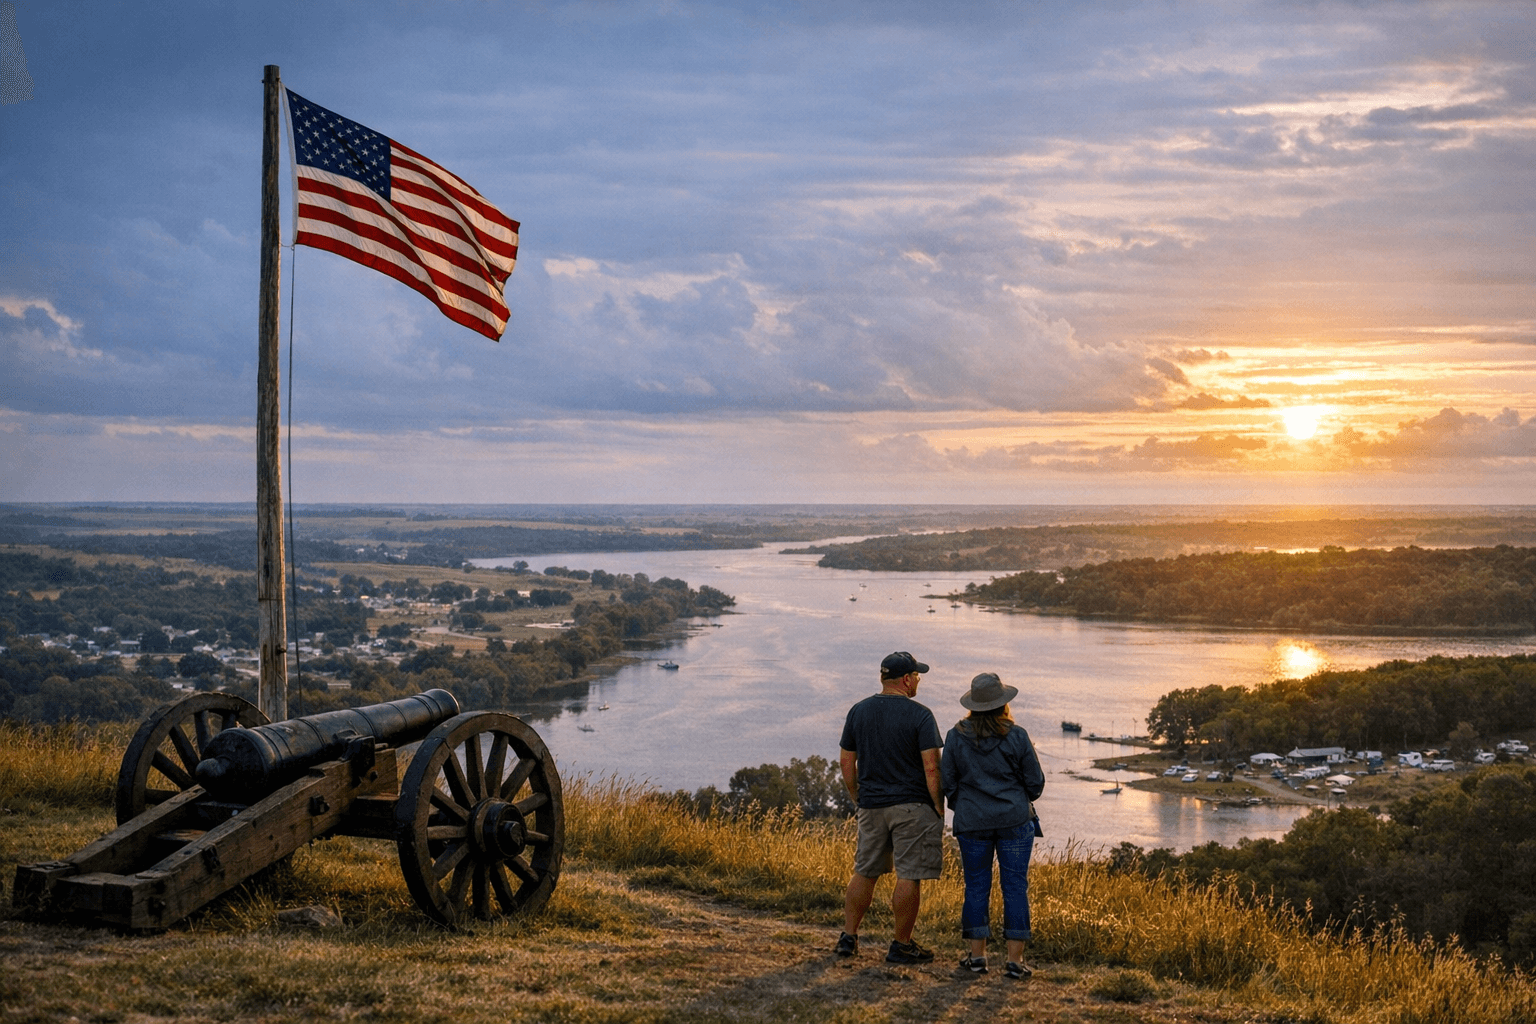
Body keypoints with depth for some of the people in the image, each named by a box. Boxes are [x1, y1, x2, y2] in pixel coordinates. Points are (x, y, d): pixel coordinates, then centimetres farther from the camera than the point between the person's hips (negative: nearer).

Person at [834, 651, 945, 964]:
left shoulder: (858, 711, 5)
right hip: (912, 806, -5)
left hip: (871, 806, 5)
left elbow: (847, 761, 9)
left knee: (865, 872, 15)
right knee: (909, 876, 1)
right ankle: (902, 945, 5)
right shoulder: (920, 715, -10)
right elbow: (931, 767, -14)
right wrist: (940, 809, -8)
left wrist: (858, 798, 19)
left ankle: (848, 937, 17)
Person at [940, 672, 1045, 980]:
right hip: (1015, 821, -1)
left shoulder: (956, 736, -3)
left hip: (972, 822, 1)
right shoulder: (1017, 736, -6)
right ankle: (1015, 959, 2)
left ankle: (977, 954, 11)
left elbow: (947, 782, 3)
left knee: (976, 885, 9)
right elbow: (1035, 783, 0)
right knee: (1015, 886, 3)